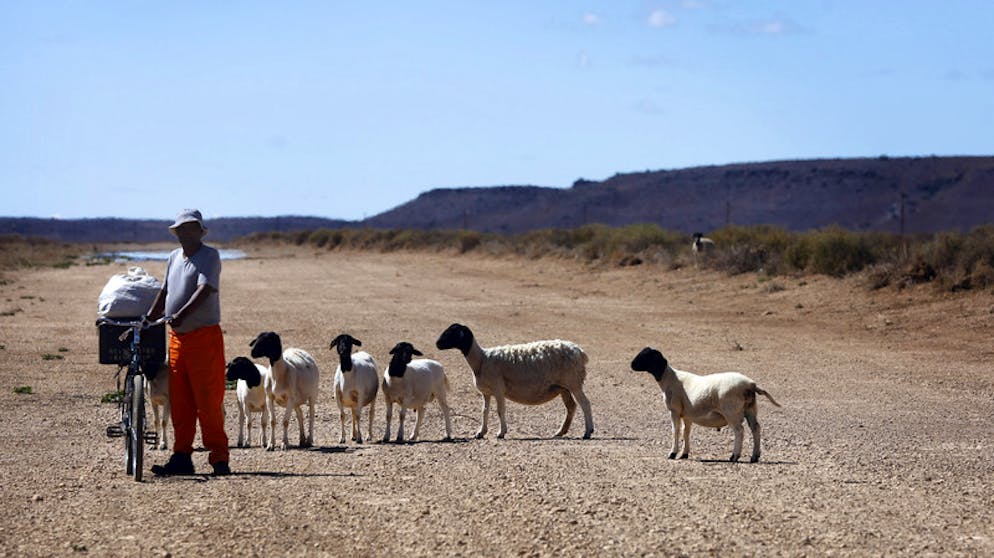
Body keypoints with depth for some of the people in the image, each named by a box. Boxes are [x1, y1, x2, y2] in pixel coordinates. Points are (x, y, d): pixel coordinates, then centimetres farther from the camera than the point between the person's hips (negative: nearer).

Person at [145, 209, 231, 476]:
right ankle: (181, 457, 13)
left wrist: (182, 314, -33)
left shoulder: (209, 256, -6)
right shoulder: (174, 257, 15)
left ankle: (219, 458, -1)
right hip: (177, 337, 7)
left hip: (204, 336, -7)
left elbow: (205, 289, -20)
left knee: (208, 400, -6)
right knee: (179, 402, 7)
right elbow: (164, 291, 25)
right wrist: (148, 319, 18)